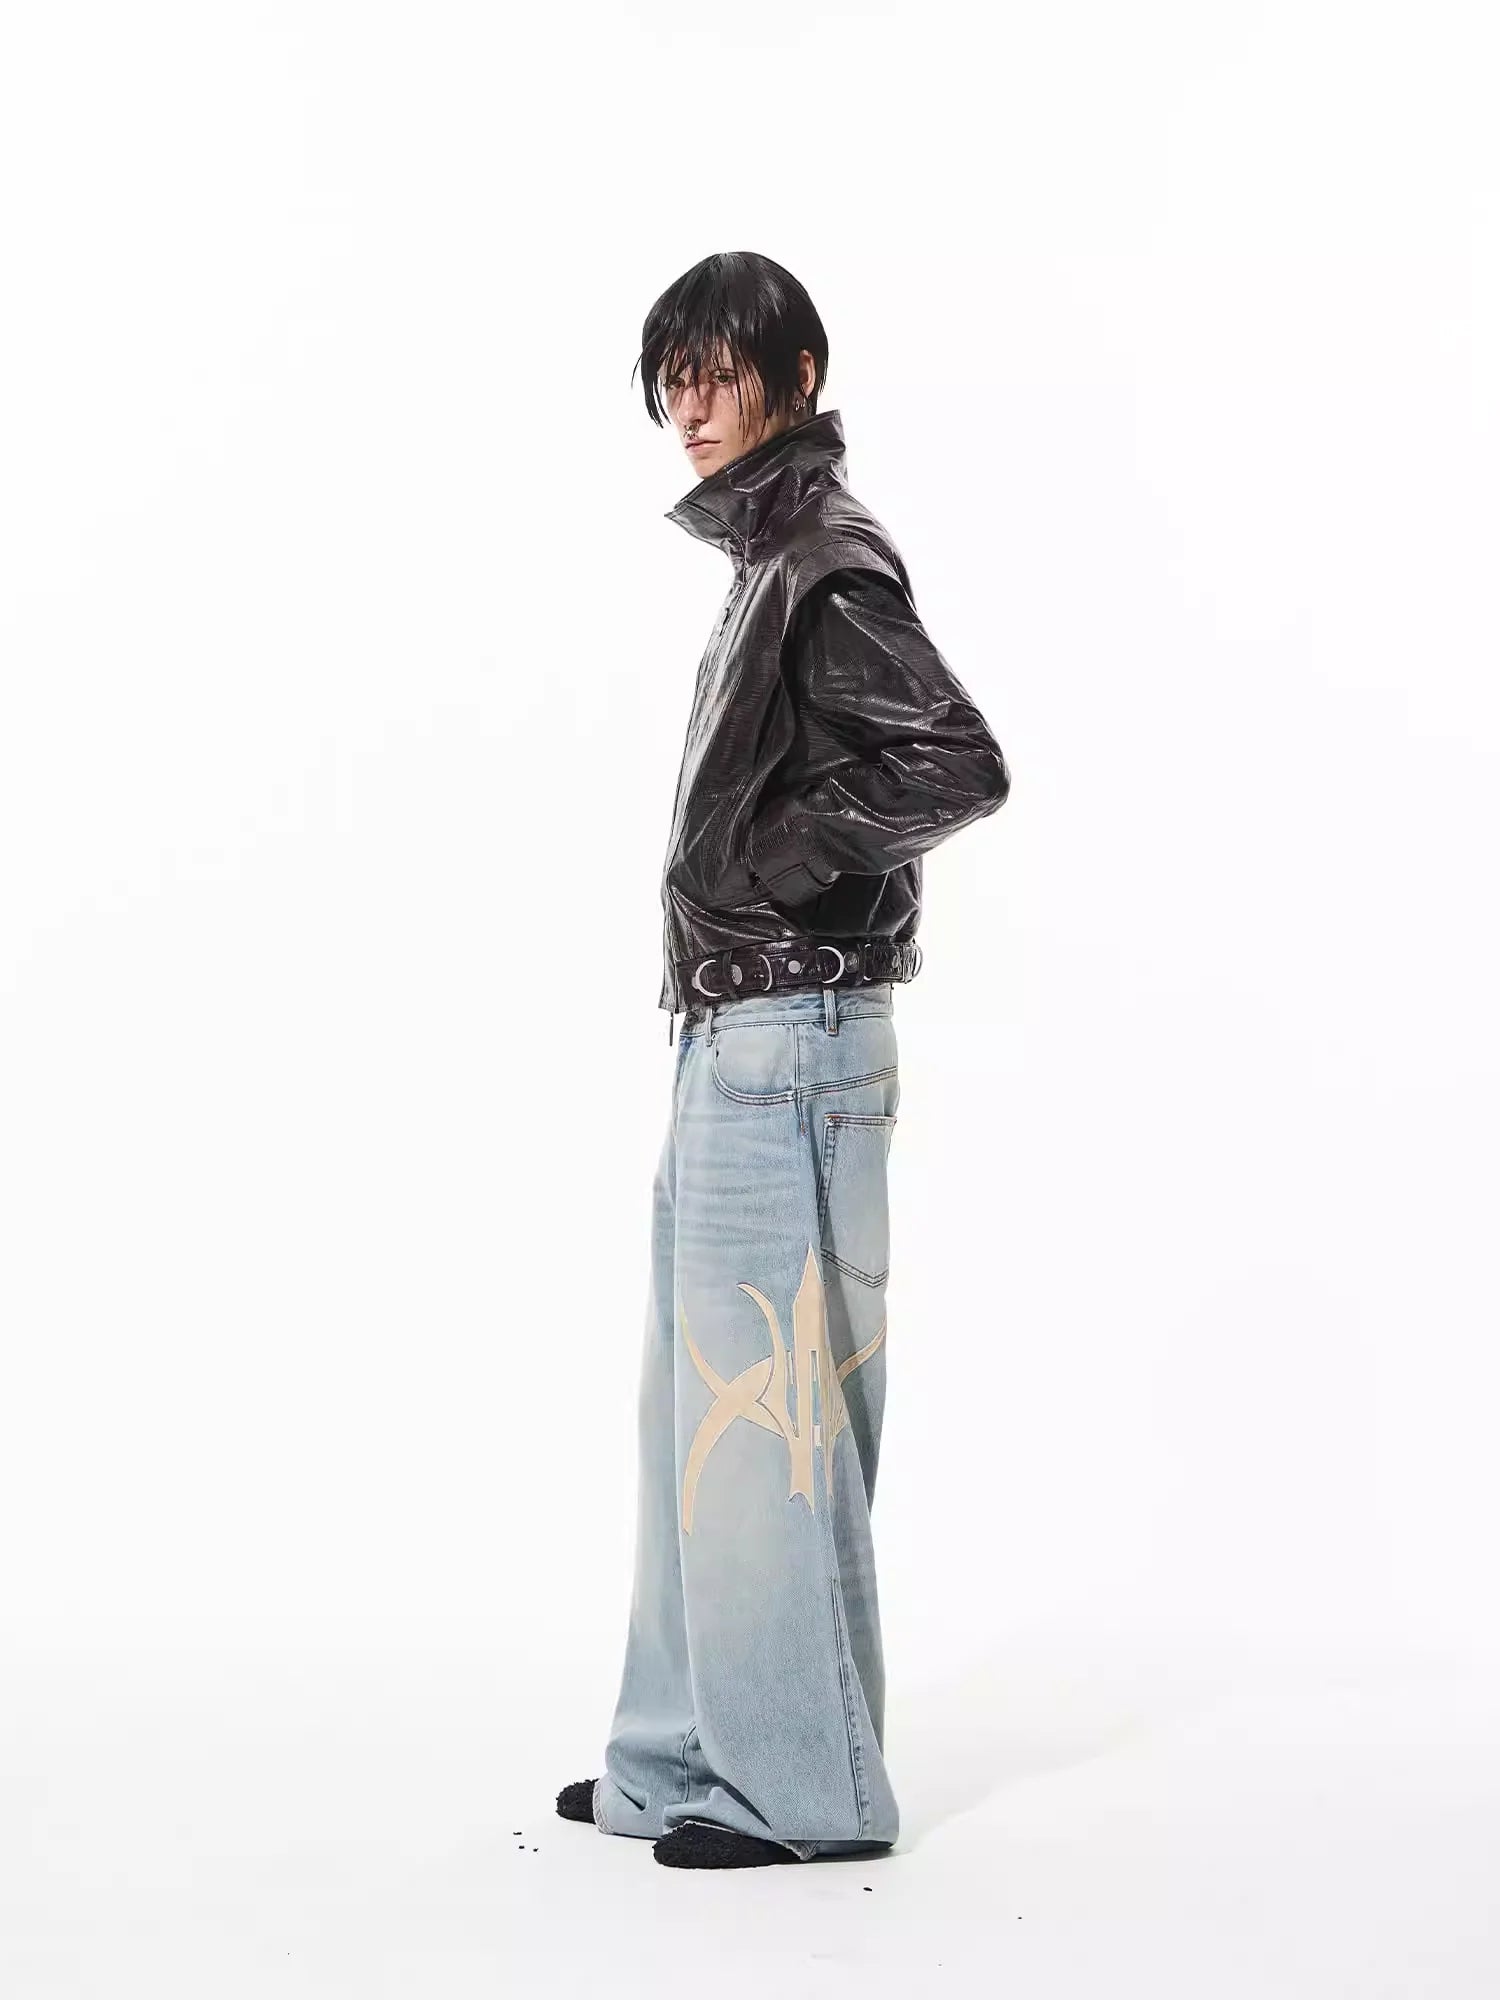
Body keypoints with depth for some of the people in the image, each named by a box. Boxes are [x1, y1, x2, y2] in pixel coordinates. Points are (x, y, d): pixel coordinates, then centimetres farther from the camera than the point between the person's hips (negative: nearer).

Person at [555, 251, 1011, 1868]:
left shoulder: (827, 563, -12)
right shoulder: (774, 558, 18)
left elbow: (959, 767, -24)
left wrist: (769, 870, -16)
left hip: (788, 1038, -10)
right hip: (734, 1033, 10)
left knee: (764, 1409, -4)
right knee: (703, 1403, 14)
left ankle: (803, 1788, 6)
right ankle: (694, 1753, 24)